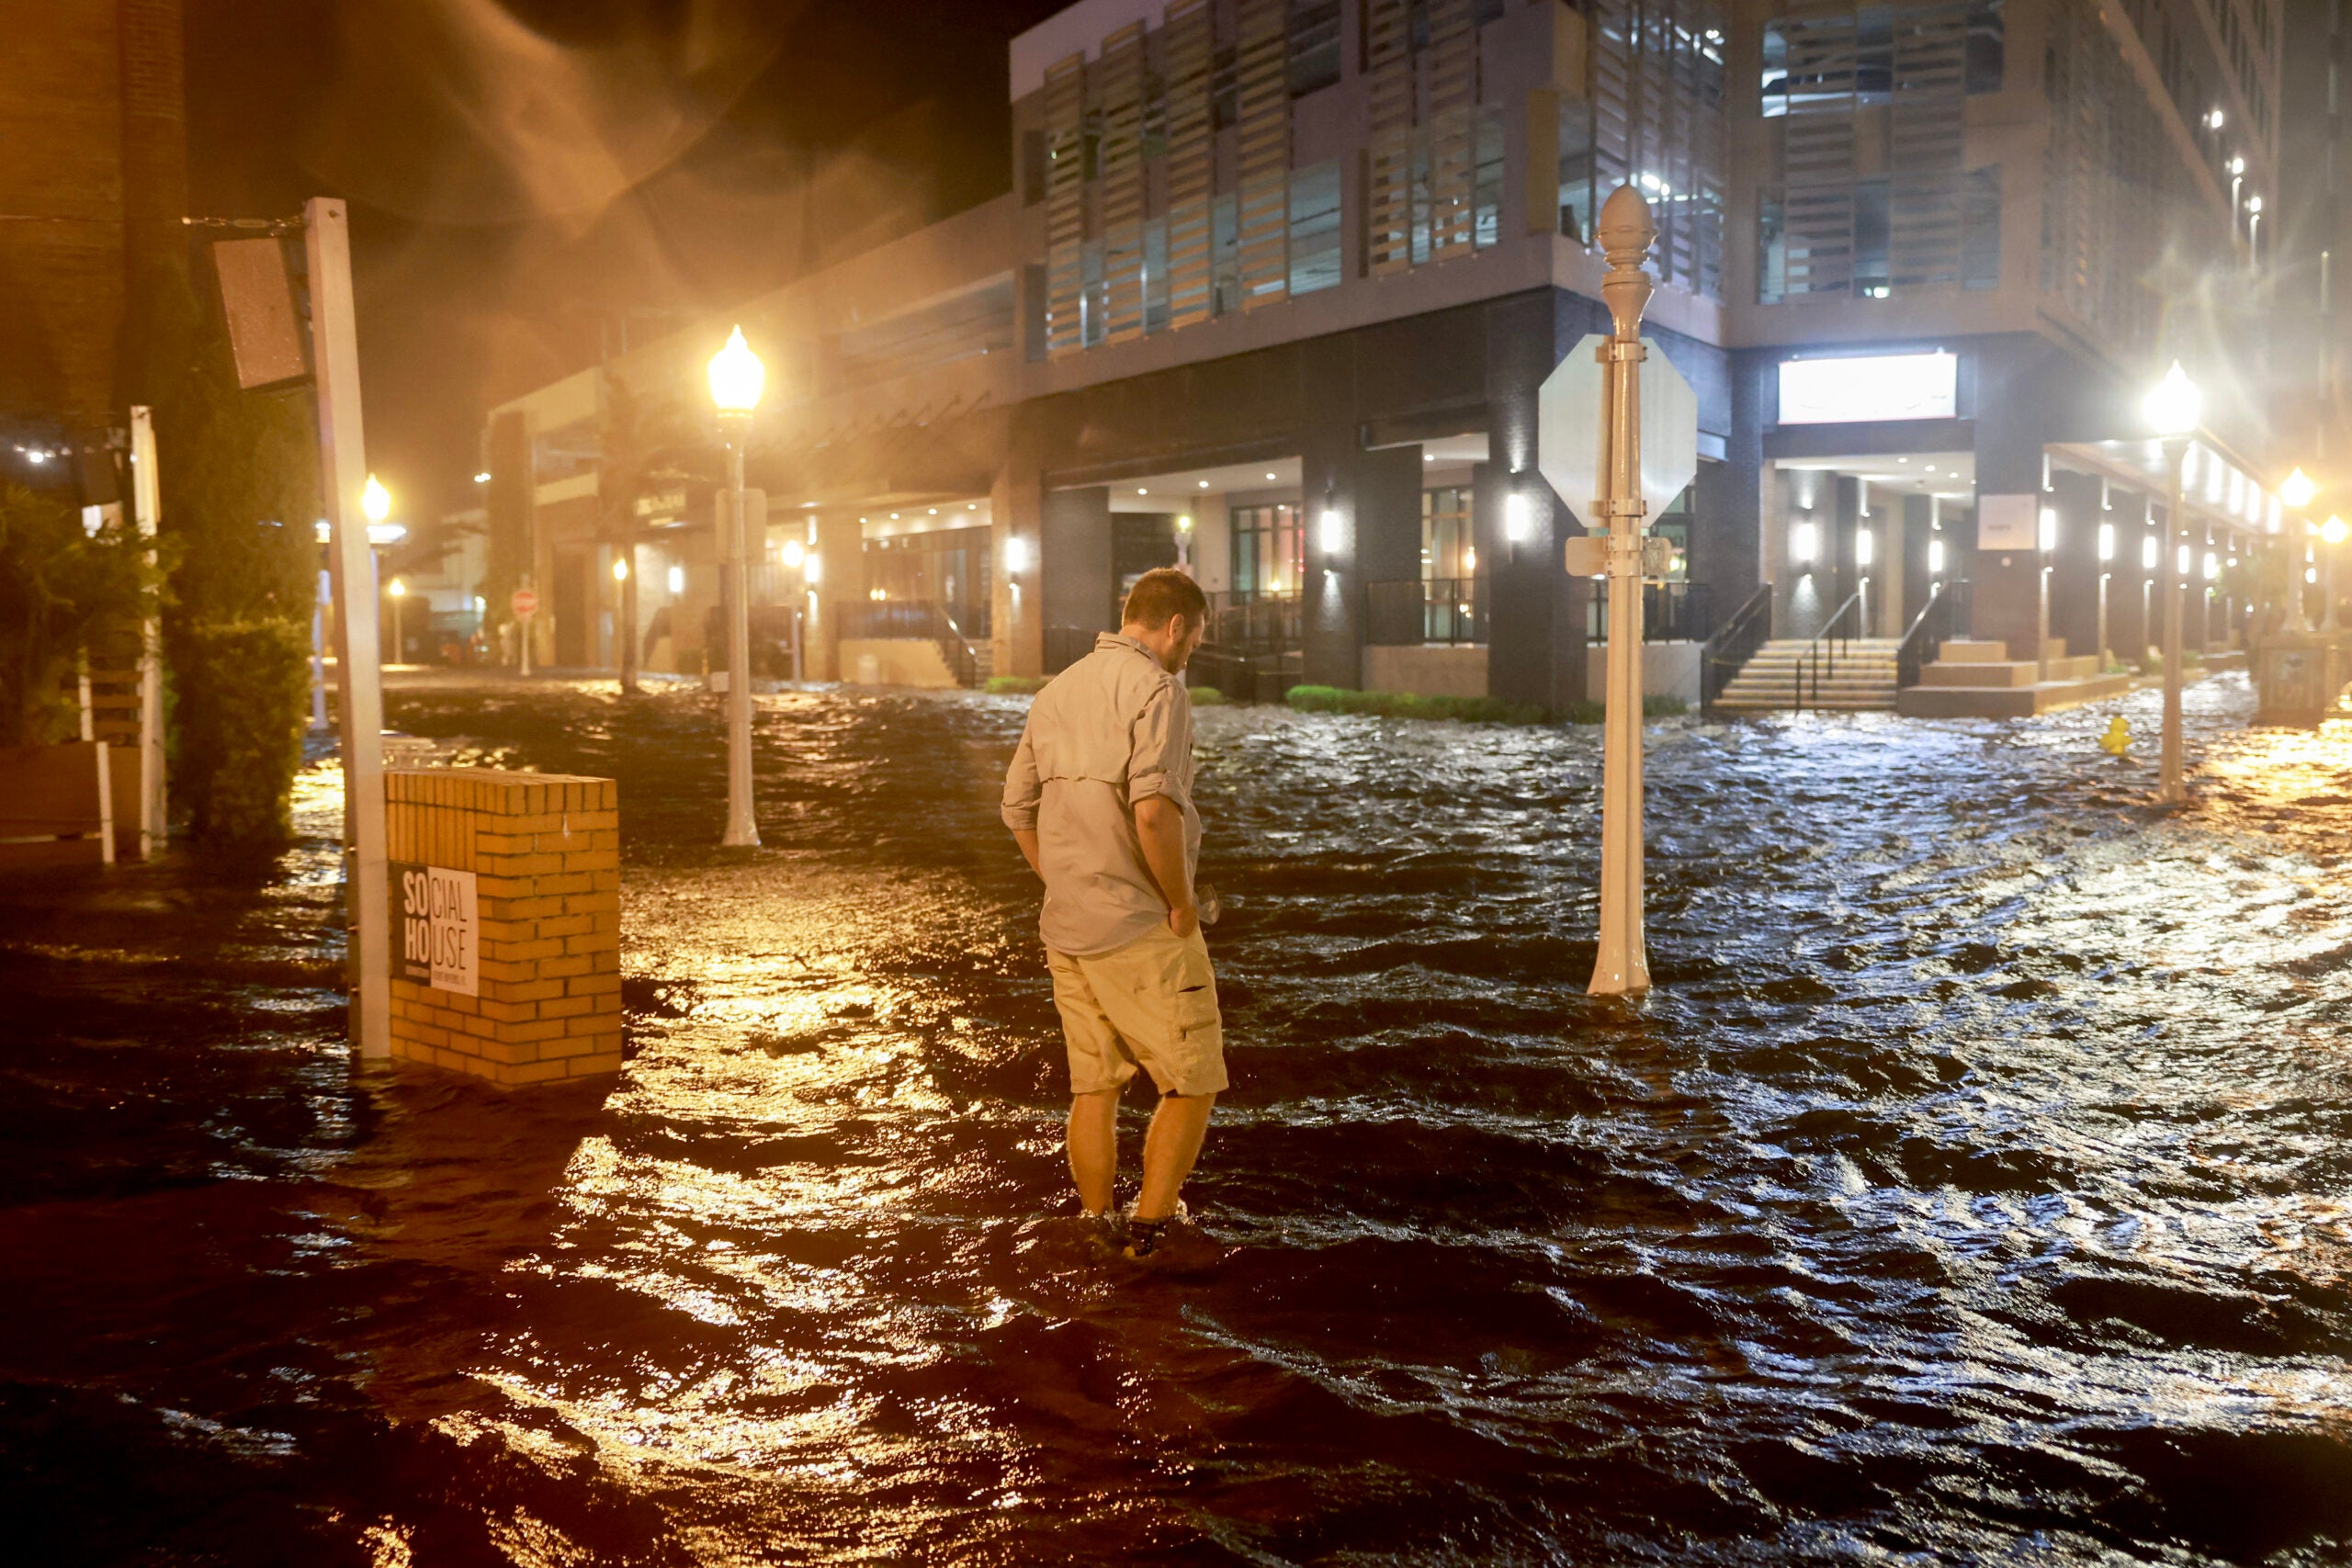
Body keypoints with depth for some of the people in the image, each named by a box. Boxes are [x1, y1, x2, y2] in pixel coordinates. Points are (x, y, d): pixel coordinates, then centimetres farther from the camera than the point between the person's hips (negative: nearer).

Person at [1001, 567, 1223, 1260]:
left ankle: (1099, 1236, 22)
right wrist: (1181, 901, -14)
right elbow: (1154, 810, -26)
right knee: (1191, 1084, 5)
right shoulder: (1156, 689, -13)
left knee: (1093, 1088, 15)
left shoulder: (1057, 691, 13)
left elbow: (1018, 807, 17)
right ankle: (1150, 1229, 6)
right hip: (1141, 930, -8)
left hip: (1066, 928, 8)